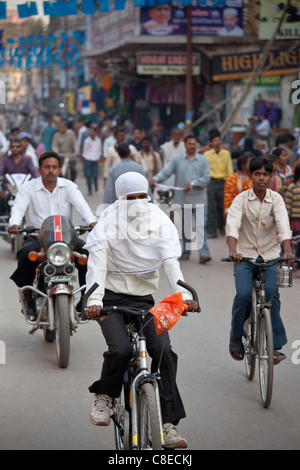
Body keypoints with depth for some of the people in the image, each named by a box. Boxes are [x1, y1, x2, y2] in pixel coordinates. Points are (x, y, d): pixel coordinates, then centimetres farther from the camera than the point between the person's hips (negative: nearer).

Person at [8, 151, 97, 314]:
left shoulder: (69, 186, 7)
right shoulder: (28, 188, 4)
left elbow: (81, 205, -9)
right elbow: (18, 208, -12)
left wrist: (92, 222, -30)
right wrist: (14, 224, -36)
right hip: (37, 237, -2)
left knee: (87, 252, -24)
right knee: (26, 253, -33)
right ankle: (27, 296, -12)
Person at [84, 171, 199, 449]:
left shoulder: (159, 221, 0)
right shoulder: (108, 223, -7)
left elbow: (171, 260, -12)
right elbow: (97, 263, -20)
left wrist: (183, 293, -28)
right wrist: (94, 300, -35)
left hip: (144, 298, 2)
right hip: (112, 298, -2)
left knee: (163, 349, -17)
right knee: (121, 349, -26)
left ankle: (169, 424, -12)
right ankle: (104, 395, 5)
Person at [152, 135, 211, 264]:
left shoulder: (203, 160, 4)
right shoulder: (177, 159, 6)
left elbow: (206, 178, -1)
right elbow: (166, 171, -3)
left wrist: (193, 183, -14)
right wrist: (156, 179, -20)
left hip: (199, 199, -2)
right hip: (182, 199, 2)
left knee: (200, 226, -11)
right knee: (185, 227, 10)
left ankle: (204, 253, -17)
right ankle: (185, 252, 20)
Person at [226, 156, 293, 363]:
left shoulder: (276, 199, -4)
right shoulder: (241, 199, -7)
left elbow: (283, 225, -18)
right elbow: (232, 224, -22)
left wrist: (287, 250, -35)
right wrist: (232, 250, -40)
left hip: (270, 256, 1)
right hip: (245, 256, -1)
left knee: (271, 294, -15)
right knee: (244, 294, -18)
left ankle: (275, 345, -6)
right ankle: (236, 335, 7)